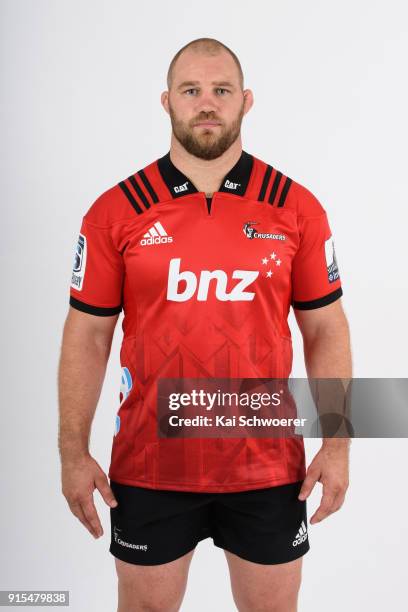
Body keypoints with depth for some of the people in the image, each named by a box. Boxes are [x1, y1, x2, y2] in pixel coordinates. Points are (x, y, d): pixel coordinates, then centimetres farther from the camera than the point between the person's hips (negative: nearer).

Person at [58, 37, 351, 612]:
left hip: (268, 467, 1)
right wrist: (74, 453, -3)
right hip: (148, 466, 0)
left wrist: (337, 444, -3)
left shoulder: (297, 209, -2)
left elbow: (326, 329, 2)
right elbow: (87, 335, -1)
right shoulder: (116, 210, -4)